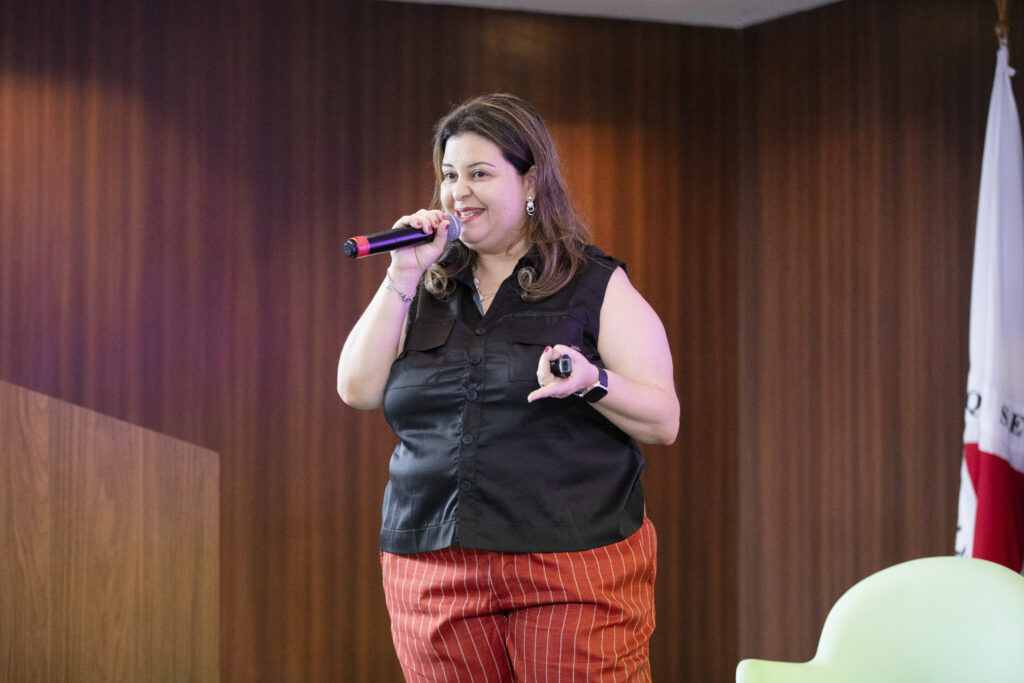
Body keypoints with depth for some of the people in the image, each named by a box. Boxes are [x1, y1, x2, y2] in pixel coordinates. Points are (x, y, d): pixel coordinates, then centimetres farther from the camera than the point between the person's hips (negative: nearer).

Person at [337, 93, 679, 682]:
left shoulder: (597, 286, 4)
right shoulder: (427, 290, 15)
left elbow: (664, 422, -1)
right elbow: (359, 390, 5)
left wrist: (592, 381, -20)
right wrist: (402, 275, 0)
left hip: (573, 570, -3)